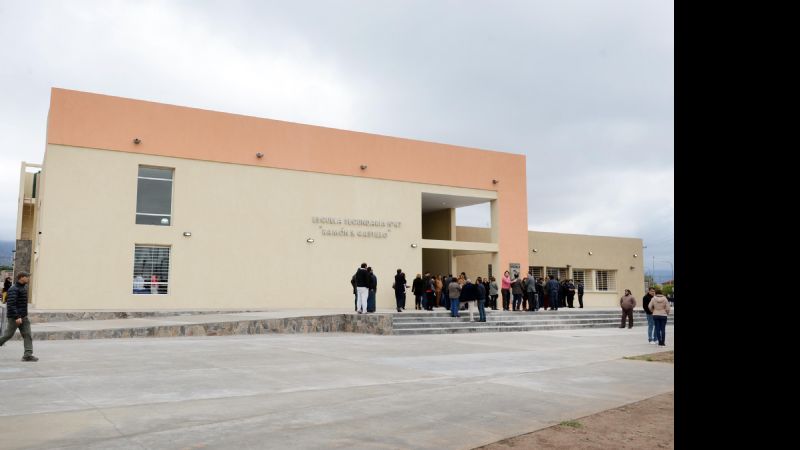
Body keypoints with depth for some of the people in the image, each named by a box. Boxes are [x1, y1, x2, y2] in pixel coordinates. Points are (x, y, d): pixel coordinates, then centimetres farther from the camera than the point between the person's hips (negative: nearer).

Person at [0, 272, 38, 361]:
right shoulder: (13, 289, -15)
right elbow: (11, 304, -23)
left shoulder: (24, 287, 12)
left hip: (23, 317, 8)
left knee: (27, 335, -1)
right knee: (8, 335, 4)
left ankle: (28, 354, -5)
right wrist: (17, 317, -27)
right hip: (14, 317, -8)